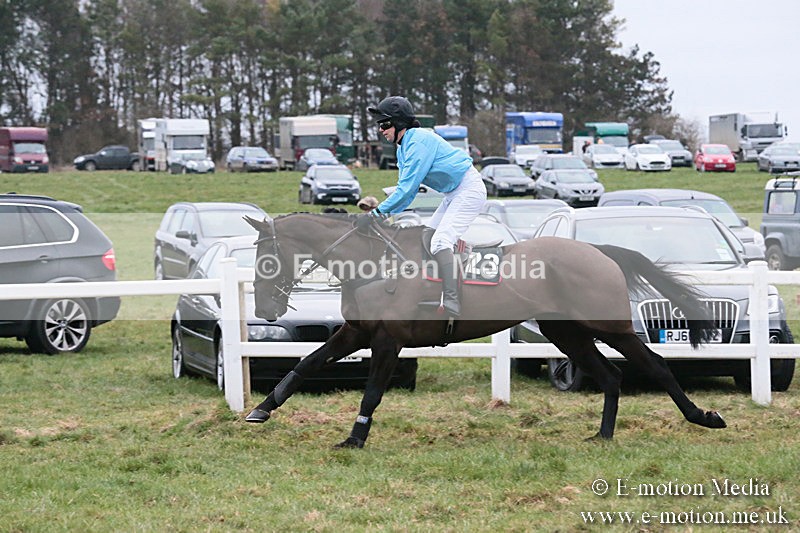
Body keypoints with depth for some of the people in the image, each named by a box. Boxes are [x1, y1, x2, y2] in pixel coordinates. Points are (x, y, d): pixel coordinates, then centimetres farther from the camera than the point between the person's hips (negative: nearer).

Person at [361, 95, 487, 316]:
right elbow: (406, 189, 12)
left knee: (440, 241, -23)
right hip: (453, 194, 11)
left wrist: (379, 211, -20)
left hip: (469, 189, -11)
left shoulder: (419, 141, -21)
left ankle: (451, 301, -29)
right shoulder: (403, 147, 10)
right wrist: (387, 214, -2)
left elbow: (408, 187, -25)